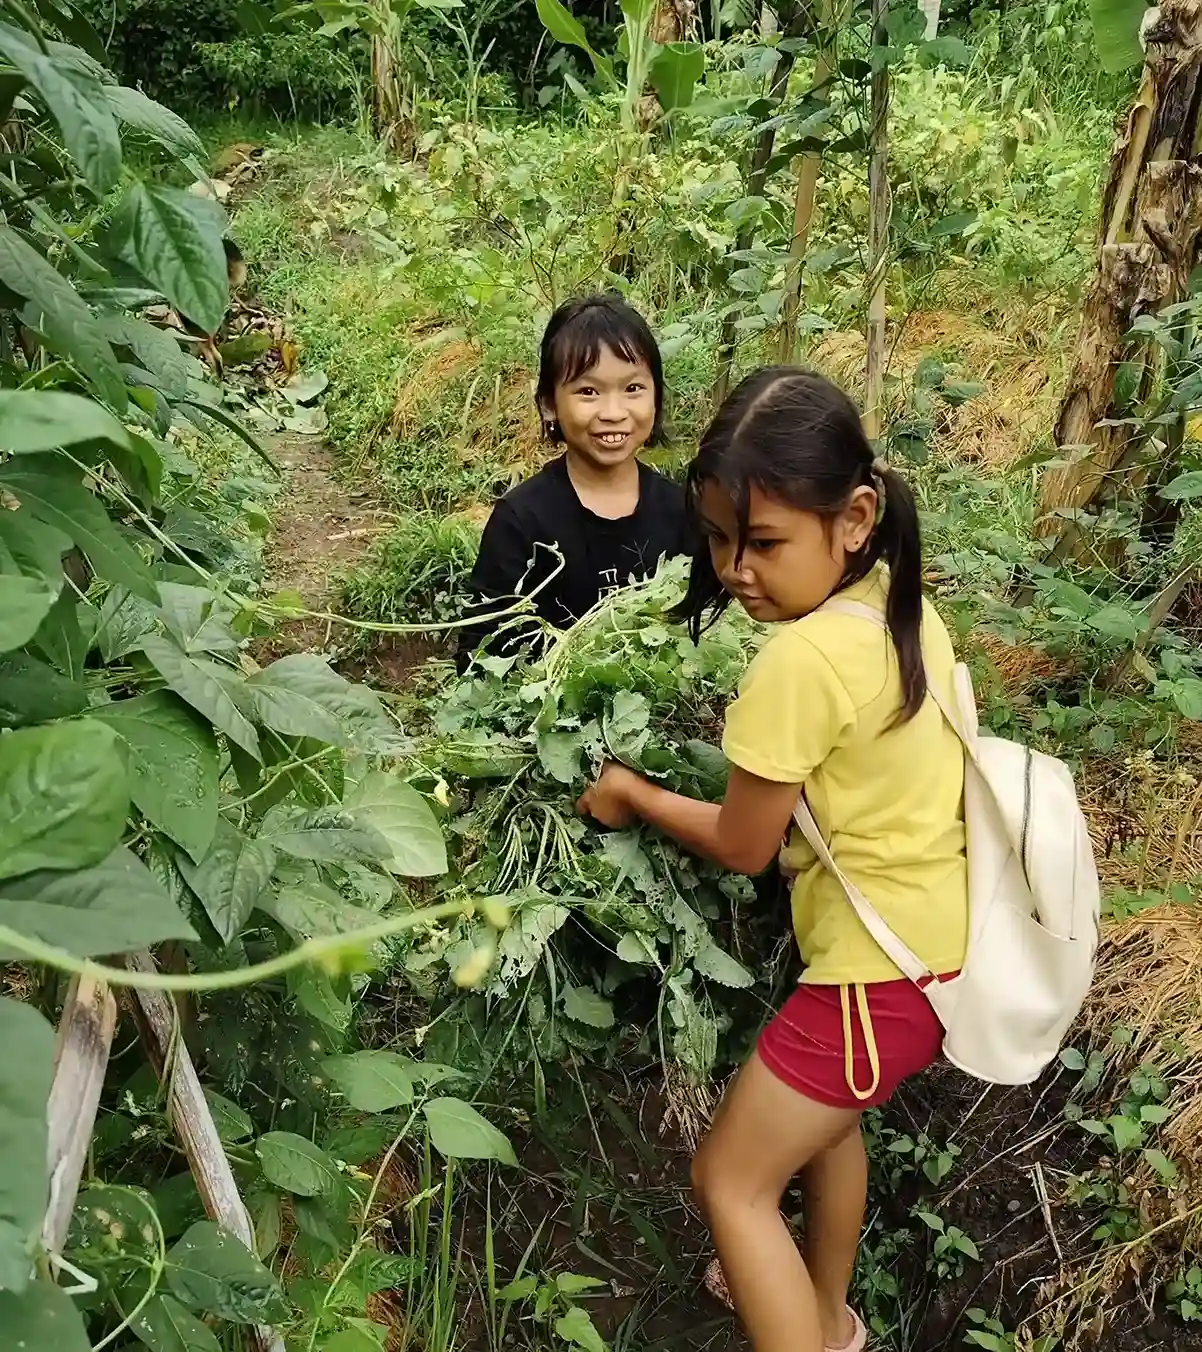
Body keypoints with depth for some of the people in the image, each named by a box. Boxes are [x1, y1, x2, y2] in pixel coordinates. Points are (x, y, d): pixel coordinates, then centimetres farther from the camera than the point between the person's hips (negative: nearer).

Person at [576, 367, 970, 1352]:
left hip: (885, 961, -9)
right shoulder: (902, 606, -2)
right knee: (825, 1112, 31)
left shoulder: (801, 659, -27)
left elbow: (743, 847, -15)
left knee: (732, 1179, 6)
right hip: (943, 931, 9)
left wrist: (632, 796, -1)